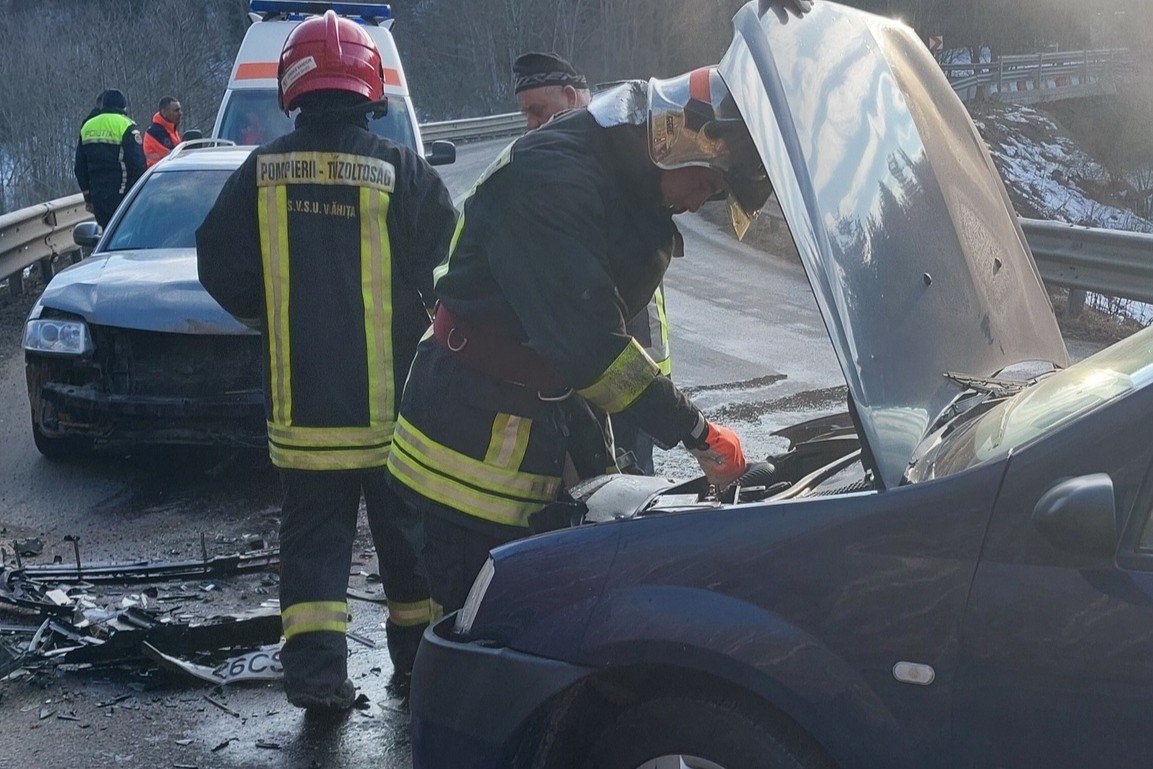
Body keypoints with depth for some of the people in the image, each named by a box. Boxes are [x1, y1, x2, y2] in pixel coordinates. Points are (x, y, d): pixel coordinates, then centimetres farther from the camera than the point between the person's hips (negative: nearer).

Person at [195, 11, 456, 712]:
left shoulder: (263, 171, -2)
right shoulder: (403, 172, -9)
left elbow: (220, 267, 2)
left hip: (300, 397, 1)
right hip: (392, 400, -1)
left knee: (313, 531, 10)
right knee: (405, 525, 15)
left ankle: (314, 665, 0)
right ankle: (419, 648, 28)